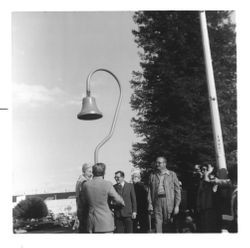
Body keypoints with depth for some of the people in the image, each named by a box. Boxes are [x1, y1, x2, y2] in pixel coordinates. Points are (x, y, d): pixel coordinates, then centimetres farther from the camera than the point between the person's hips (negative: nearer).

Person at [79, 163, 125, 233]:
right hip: (105, 222, -4)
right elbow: (117, 199, -2)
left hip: (91, 223, 4)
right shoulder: (107, 184, -12)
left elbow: (83, 201, 11)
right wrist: (122, 202, 20)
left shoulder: (86, 185, 0)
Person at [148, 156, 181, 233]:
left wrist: (177, 205, -5)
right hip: (157, 201, 2)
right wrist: (150, 204, 1)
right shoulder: (152, 176, 12)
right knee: (158, 223, -1)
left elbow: (177, 190, 2)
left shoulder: (172, 174, 4)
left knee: (168, 224, 3)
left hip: (169, 201, -2)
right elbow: (150, 191, 11)